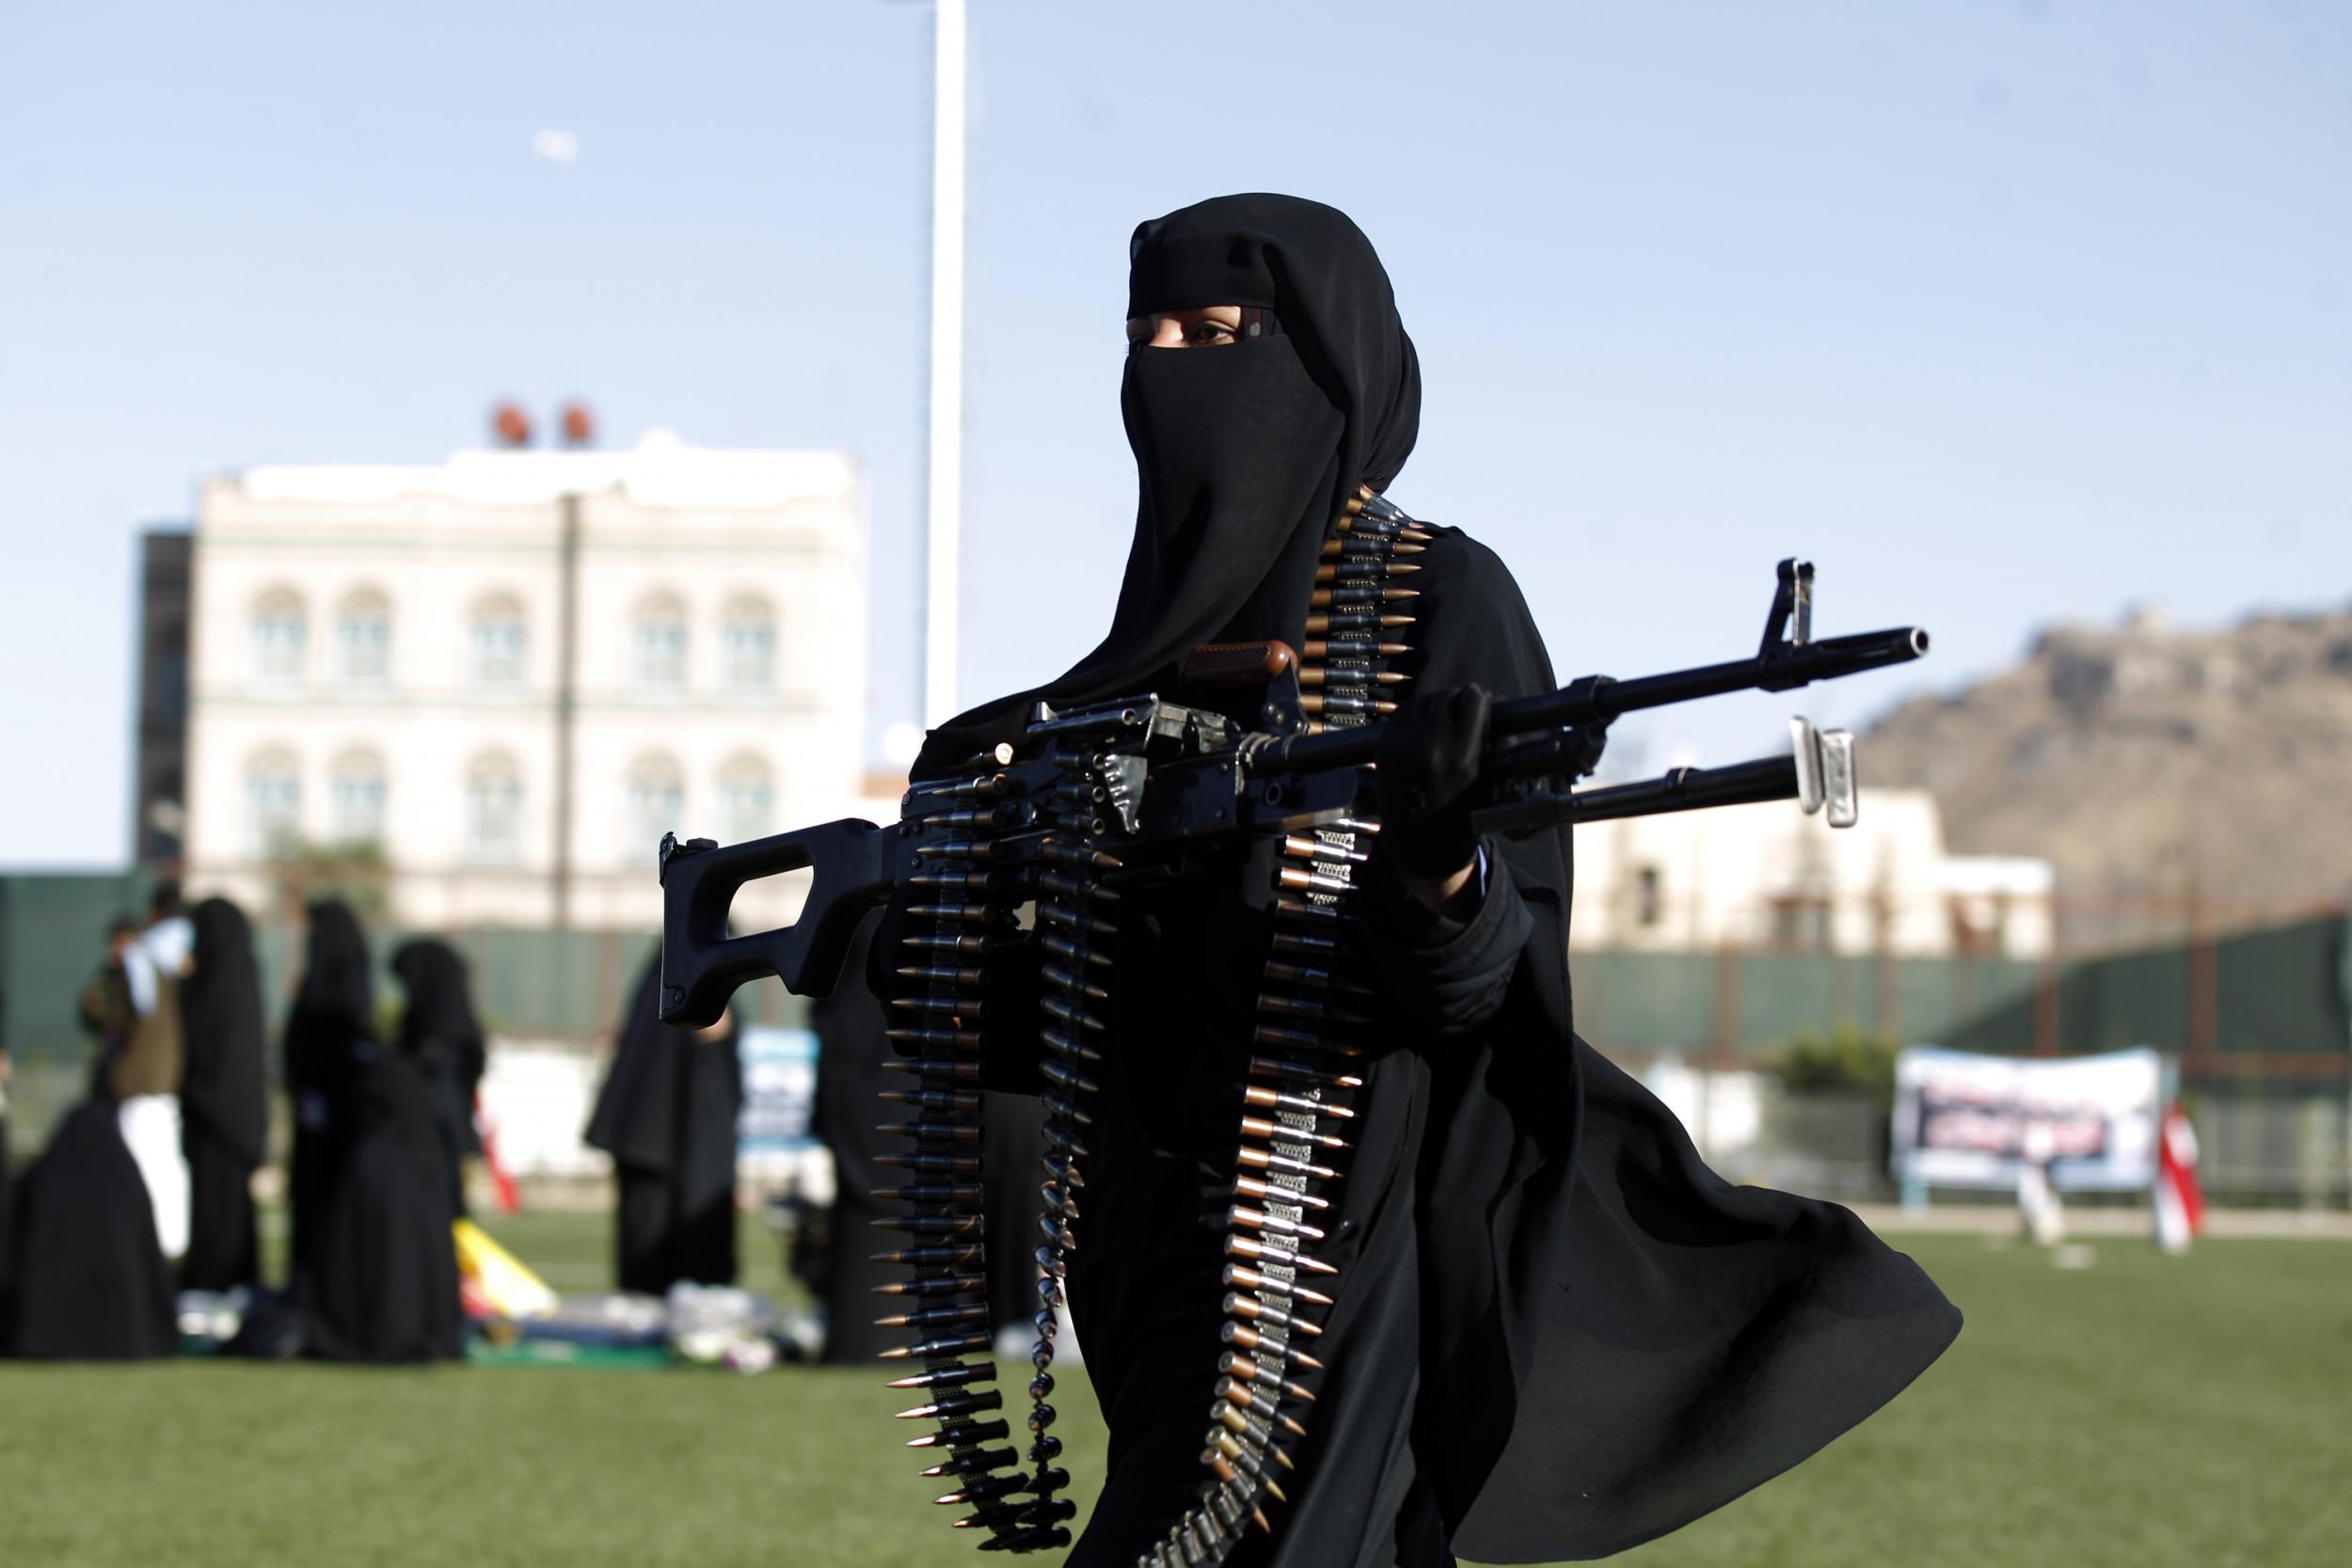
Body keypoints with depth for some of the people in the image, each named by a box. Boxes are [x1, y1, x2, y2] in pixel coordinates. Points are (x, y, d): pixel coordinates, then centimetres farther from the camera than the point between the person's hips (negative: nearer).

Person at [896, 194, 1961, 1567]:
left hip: (1328, 1241, -7)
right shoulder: (1171, 623, 14)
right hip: (1156, 1241, 7)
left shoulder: (1442, 601, -6)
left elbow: (1475, 985, -15)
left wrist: (1440, 861, -35)